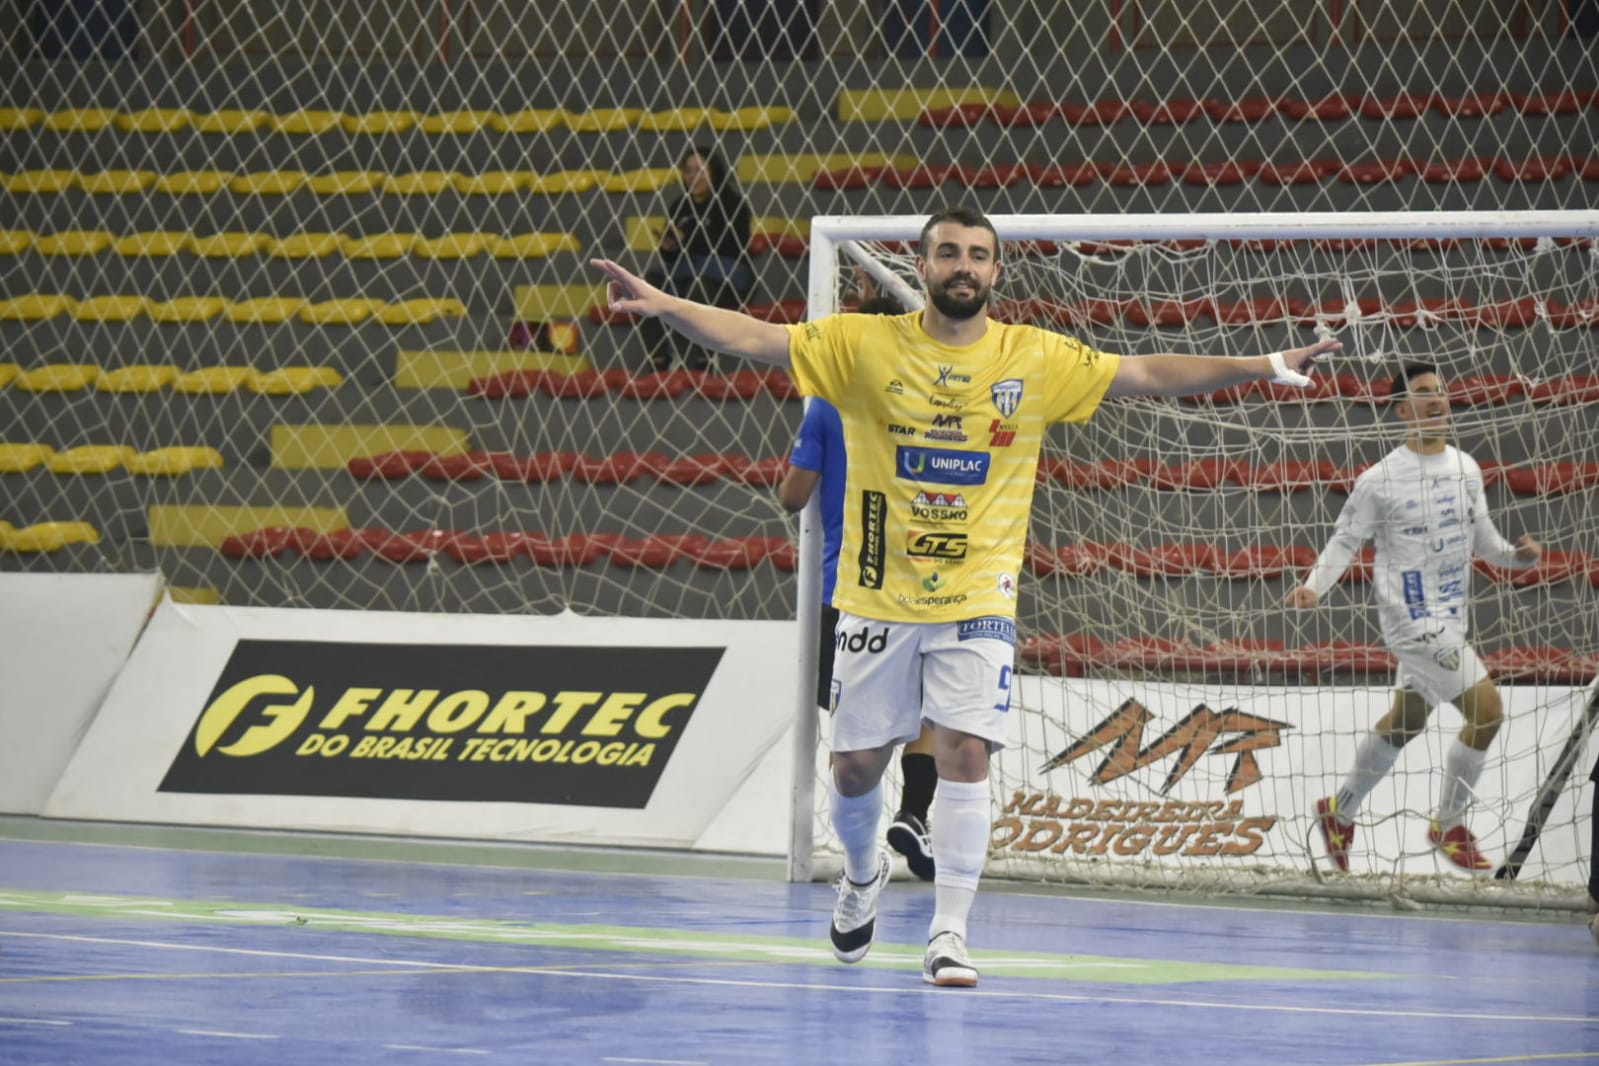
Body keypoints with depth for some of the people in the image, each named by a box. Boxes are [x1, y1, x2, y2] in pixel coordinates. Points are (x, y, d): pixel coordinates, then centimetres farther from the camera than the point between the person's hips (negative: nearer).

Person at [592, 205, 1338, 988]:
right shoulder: (864, 344, -3)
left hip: (977, 600, 0)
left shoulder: (1035, 359, 0)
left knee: (964, 753, -13)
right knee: (856, 764, 7)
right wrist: (664, 306, -23)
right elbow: (755, 339, -9)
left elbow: (1148, 375, 2)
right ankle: (863, 874, 39)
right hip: (878, 598, 0)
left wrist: (1265, 367, -4)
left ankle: (948, 932, -5)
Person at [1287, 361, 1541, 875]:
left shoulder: (1465, 468, 6)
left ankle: (1340, 812, 39)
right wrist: (1313, 586, -21)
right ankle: (1449, 828, 1)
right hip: (1411, 617, -8)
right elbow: (1345, 540, -6)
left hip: (1448, 617, 8)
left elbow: (1481, 537, 12)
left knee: (1406, 721, 20)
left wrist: (1514, 553, -7)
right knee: (1486, 708, -15)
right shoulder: (1381, 480, -13)